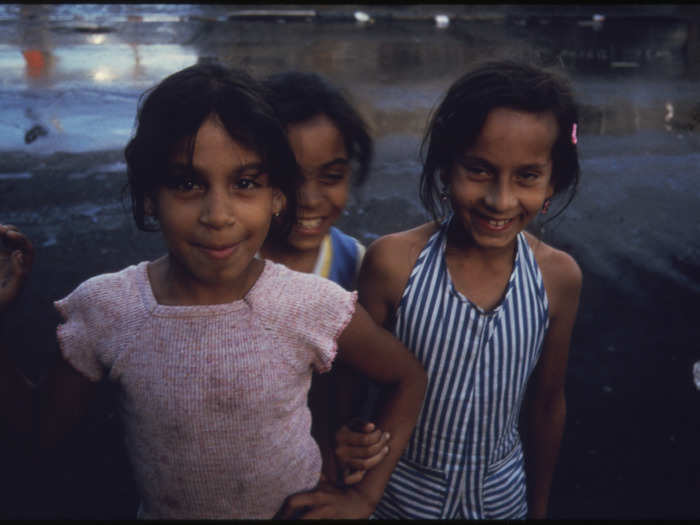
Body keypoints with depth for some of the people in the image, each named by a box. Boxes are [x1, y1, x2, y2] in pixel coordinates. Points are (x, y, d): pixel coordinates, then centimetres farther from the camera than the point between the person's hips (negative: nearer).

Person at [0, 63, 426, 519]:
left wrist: (365, 497, -10)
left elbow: (409, 380, -8)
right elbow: (42, 430, -8)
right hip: (162, 512, 1)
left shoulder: (314, 306, -24)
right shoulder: (103, 310, -20)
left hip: (298, 510, -1)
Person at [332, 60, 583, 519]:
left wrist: (539, 508, 9)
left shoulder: (558, 277, -15)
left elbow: (547, 402, -2)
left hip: (501, 493, 2)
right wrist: (348, 442, -29)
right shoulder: (392, 262, -23)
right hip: (403, 492, -1)